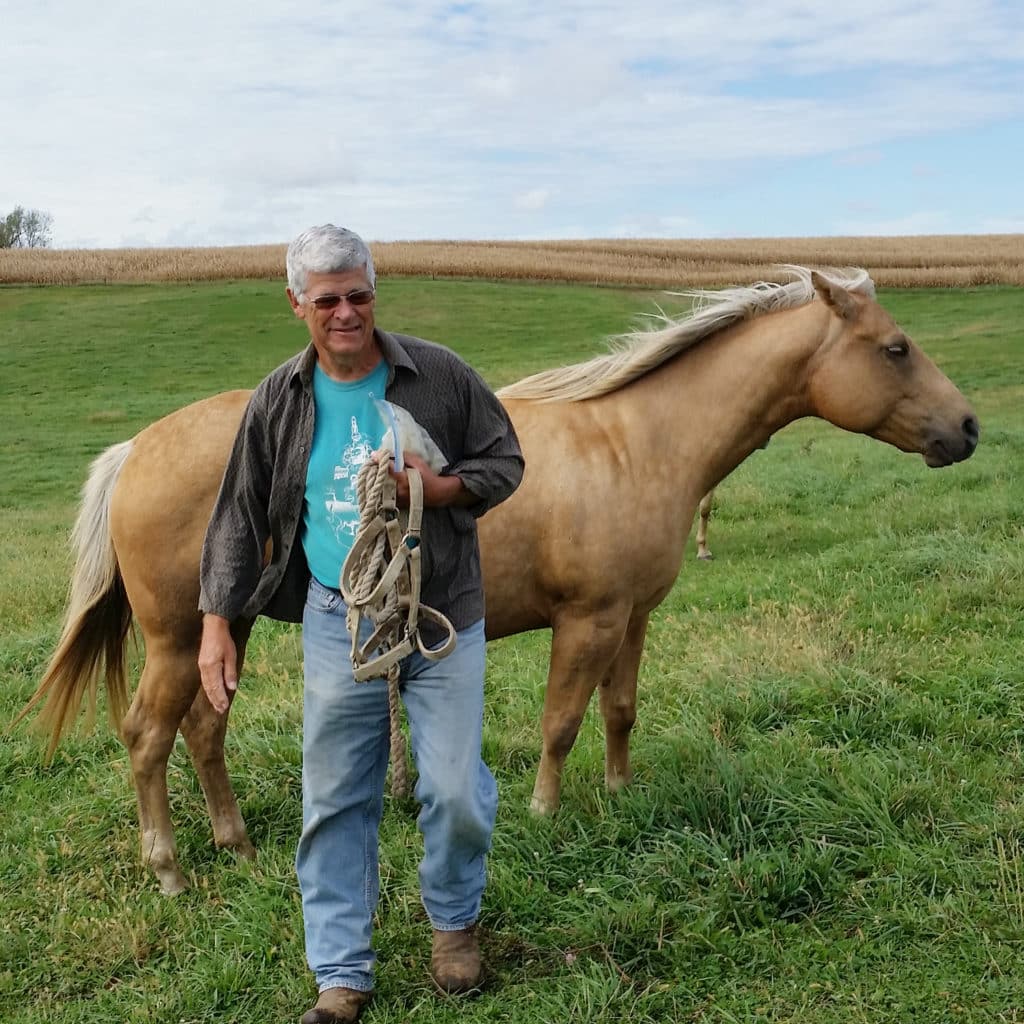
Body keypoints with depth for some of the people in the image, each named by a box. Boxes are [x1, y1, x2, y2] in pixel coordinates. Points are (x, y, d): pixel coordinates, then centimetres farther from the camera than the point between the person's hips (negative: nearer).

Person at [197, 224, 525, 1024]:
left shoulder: (441, 376, -6)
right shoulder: (278, 401, 0)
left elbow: (505, 462, 2)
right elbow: (241, 516, 5)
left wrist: (439, 488, -18)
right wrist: (218, 622, 0)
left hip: (442, 615, -1)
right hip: (338, 622, 1)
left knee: (456, 790, 4)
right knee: (336, 802, 7)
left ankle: (454, 920, 34)